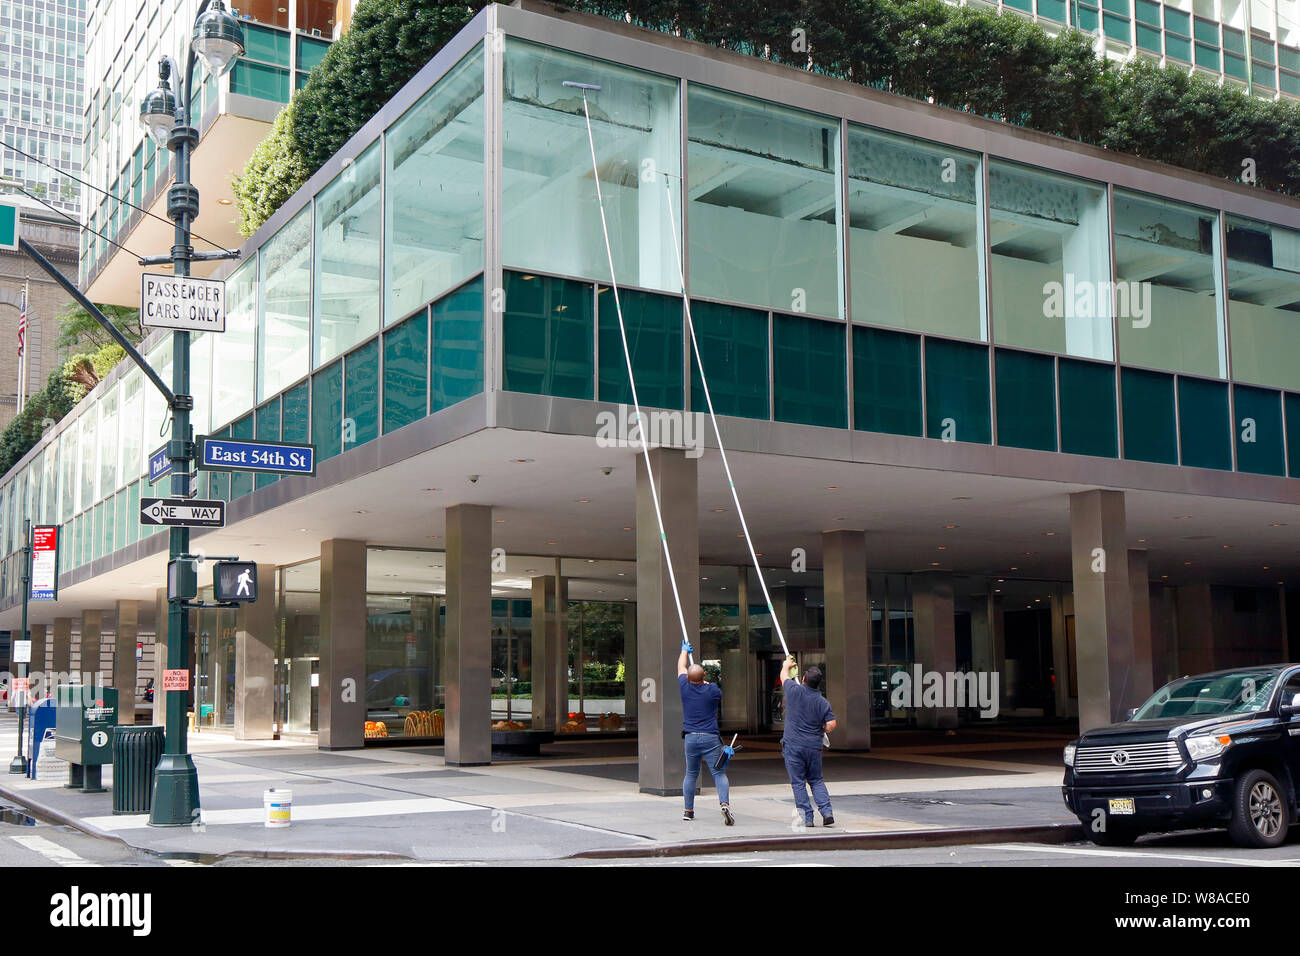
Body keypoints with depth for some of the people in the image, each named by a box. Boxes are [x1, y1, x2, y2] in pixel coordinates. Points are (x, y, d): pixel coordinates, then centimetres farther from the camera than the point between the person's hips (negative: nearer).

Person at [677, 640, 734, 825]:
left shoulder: (685, 687, 0)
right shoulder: (713, 690, -5)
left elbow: (681, 668, 21)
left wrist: (684, 651, 39)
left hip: (690, 738, 2)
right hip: (710, 738, -2)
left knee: (691, 774, 15)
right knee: (719, 773, -3)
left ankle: (688, 810, 19)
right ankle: (724, 803, -23)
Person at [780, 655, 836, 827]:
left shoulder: (795, 691, -7)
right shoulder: (823, 703, -2)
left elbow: (784, 676, 12)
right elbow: (831, 724, -5)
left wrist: (787, 665, 34)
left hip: (793, 745, -3)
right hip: (814, 746, 3)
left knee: (798, 783, 4)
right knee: (816, 781, 16)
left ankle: (807, 817, 2)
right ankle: (827, 812, 3)